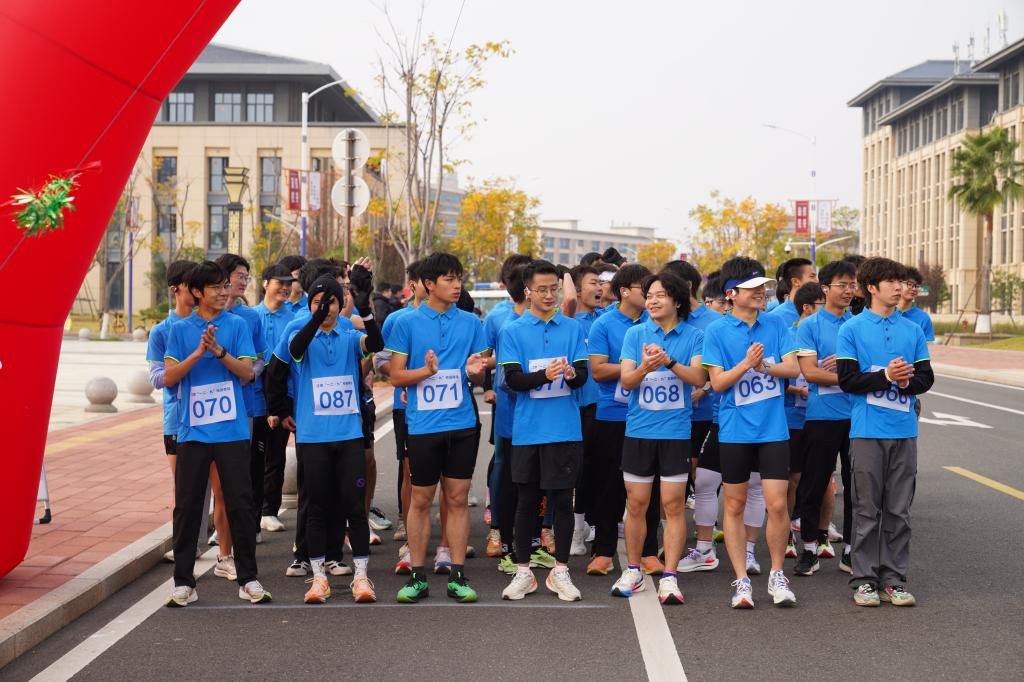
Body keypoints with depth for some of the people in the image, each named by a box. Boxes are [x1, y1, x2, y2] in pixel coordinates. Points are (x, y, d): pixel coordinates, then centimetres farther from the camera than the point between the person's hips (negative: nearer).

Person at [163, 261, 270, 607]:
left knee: (240, 503, 1)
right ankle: (184, 582, 13)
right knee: (187, 506, 4)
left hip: (232, 430, 0)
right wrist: (198, 353, -14)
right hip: (192, 431, 1)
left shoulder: (237, 325, 5)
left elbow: (247, 372, -2)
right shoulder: (180, 329, 6)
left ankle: (248, 579, 11)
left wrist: (219, 350, -16)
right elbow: (169, 377, -1)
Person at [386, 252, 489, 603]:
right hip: (423, 425, -2)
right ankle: (417, 576, 14)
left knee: (458, 498, 5)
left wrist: (475, 371, -11)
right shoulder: (407, 323, 0)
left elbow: (479, 378, 12)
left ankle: (457, 575, 13)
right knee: (421, 500, 5)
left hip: (462, 423, 2)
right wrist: (426, 370, -18)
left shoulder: (470, 322, 7)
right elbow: (396, 377, -1)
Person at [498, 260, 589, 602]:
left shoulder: (573, 328, 6)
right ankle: (523, 571, 18)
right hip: (528, 429, -1)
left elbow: (583, 375, 1)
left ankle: (560, 571, 15)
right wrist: (545, 375, -24)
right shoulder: (512, 331, 2)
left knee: (563, 499, 4)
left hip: (565, 429, 1)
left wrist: (572, 374, -23)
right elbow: (513, 379, -7)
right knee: (527, 499, 7)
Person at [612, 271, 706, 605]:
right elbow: (626, 380, -3)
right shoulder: (635, 334, 4)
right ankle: (632, 571, 22)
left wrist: (669, 361, -24)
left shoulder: (694, 336, 1)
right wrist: (645, 368, -24)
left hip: (676, 431, -1)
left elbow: (699, 378, -10)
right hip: (638, 430, 2)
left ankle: (669, 577, 3)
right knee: (636, 504, 8)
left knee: (674, 505, -1)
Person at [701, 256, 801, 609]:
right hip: (734, 430, -1)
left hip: (773, 429, 1)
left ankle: (777, 575, 16)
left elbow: (793, 368, -1)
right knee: (735, 505, 5)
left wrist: (766, 366, -19)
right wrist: (746, 363, -22)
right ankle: (741, 580, 15)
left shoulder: (776, 323, 5)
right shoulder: (717, 330, -3)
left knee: (777, 504, -3)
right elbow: (717, 381, -7)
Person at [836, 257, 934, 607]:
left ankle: (894, 579, 14)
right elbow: (847, 380, -8)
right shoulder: (852, 329, -1)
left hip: (904, 430, 3)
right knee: (867, 509, 2)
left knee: (899, 510, 7)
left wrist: (907, 381, -12)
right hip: (867, 430, -3)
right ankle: (864, 579, 10)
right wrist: (886, 376, -20)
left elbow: (926, 377, 9)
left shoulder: (913, 330, 10)